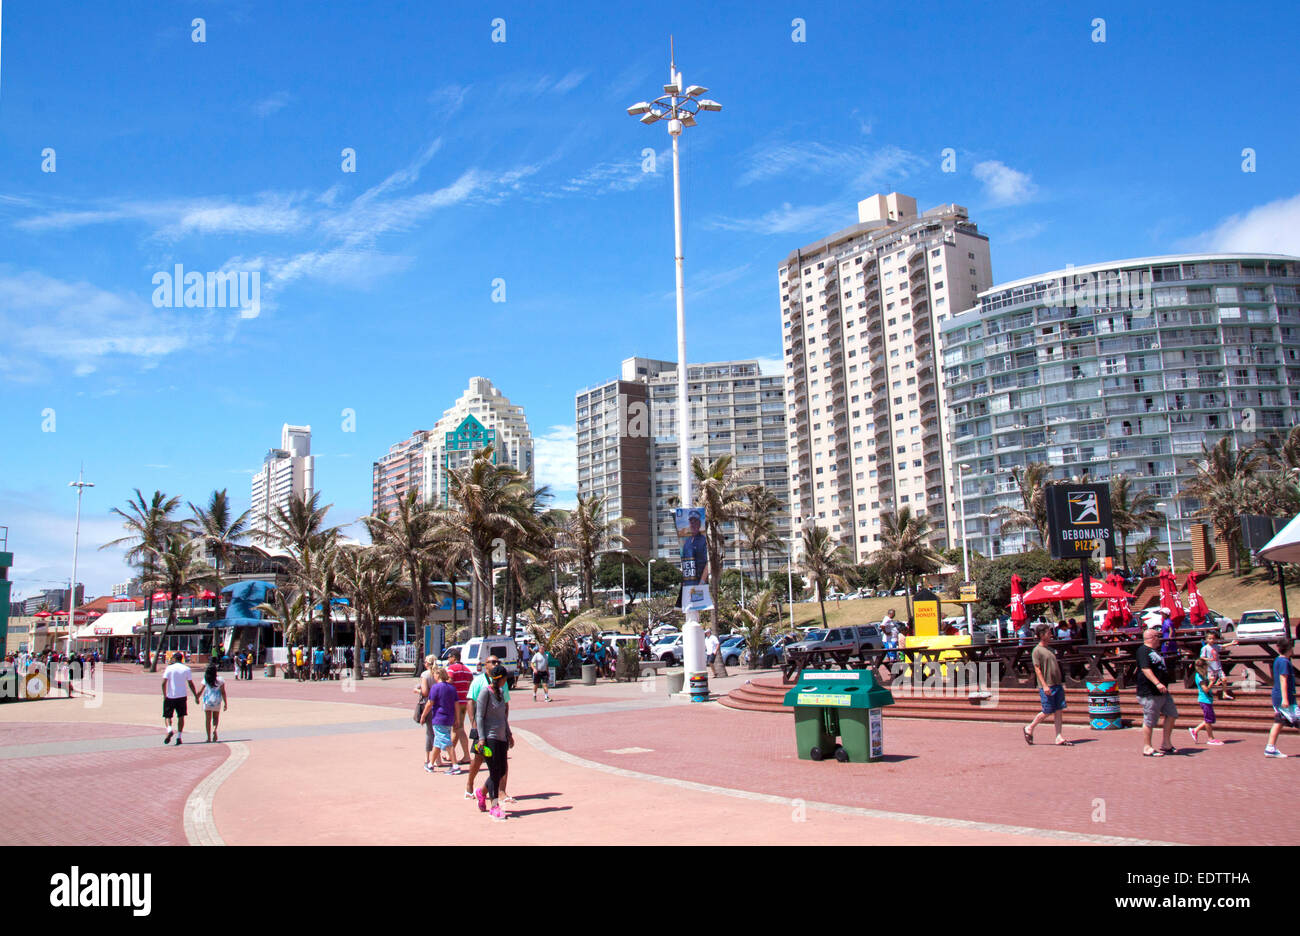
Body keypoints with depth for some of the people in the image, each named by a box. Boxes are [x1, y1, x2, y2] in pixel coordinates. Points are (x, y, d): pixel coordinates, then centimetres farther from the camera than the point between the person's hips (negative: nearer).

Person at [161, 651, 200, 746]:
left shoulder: (169, 668, -4)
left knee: (167, 715, 9)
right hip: (182, 696, 2)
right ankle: (179, 737, 5)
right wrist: (196, 696, 9)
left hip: (170, 696, -2)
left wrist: (164, 695, -1)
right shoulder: (186, 669, 2)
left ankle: (169, 730, -17)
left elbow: (164, 683, -10)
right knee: (181, 717, 9)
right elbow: (191, 684, 3)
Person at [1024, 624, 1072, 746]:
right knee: (1047, 712, -3)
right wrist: (1044, 685, -19)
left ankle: (1059, 738, 4)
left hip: (1057, 685, 7)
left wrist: (1061, 683, 19)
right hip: (1047, 686, -7)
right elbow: (1037, 669, -13)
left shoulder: (1050, 649, 17)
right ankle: (1029, 728, 15)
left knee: (1058, 711, 3)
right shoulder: (1037, 651, -8)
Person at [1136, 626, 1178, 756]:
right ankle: (1147, 748, 4)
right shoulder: (1143, 651, -13)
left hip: (1162, 691, 10)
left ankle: (1166, 744, 19)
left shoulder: (1155, 651, 19)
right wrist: (1157, 683, -34)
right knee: (1149, 721, -4)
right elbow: (1145, 669, -25)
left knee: (1171, 714, 10)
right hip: (1149, 693, -10)